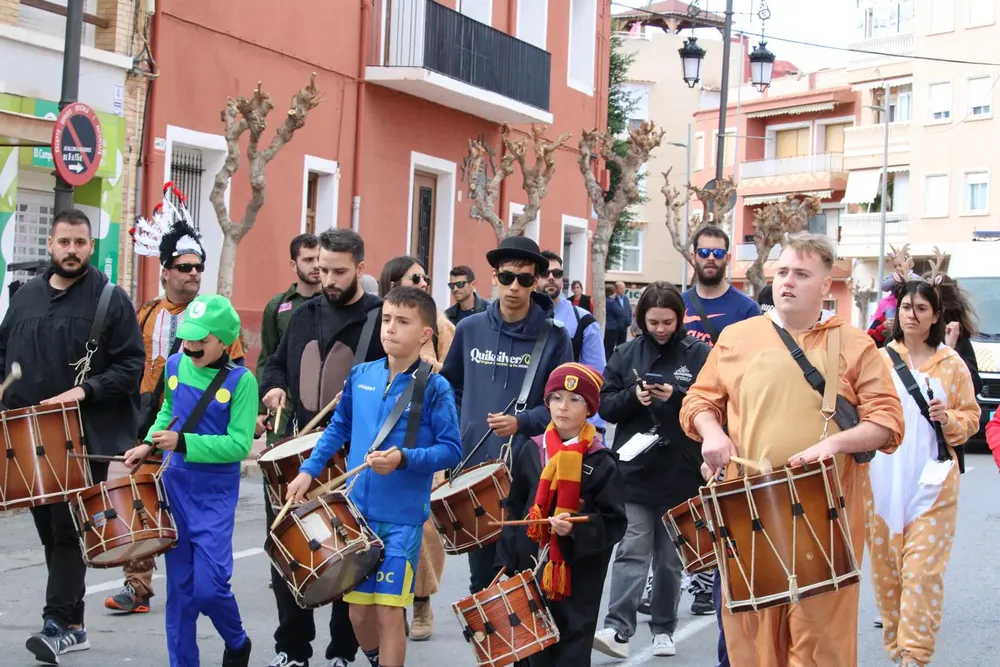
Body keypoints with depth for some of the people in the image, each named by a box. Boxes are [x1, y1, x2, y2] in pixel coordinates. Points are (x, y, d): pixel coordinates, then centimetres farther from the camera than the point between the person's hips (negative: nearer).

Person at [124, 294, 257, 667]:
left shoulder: (241, 381, -13)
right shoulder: (175, 366, 2)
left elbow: (239, 445, -17)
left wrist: (183, 443, -23)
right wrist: (149, 444, 2)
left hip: (215, 497, -4)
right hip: (174, 488, 4)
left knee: (209, 587, -7)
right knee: (179, 588, 9)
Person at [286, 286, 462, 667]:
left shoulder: (435, 388, -10)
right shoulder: (360, 376, 3)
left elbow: (451, 450, -11)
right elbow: (339, 427, 17)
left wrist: (403, 459, -24)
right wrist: (309, 470, 10)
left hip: (402, 517, -4)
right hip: (357, 511, 5)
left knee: (388, 610, -2)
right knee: (358, 609, 14)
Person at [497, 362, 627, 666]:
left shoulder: (601, 462, -8)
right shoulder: (532, 451, 4)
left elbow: (615, 523, -9)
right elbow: (515, 509, 11)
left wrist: (577, 530, -24)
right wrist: (508, 557, 8)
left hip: (579, 574, -4)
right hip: (532, 566, 4)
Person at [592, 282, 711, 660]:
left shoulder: (698, 354, -3)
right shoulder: (627, 354, 5)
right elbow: (605, 405, 5)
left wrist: (677, 396, -20)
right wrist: (633, 396, -14)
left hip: (680, 473, -1)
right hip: (634, 471, 1)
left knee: (670, 557, 11)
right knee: (631, 552, -5)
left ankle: (663, 630, 23)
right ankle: (618, 630, -8)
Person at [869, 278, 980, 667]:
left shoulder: (952, 364, 4)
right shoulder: (879, 360, 4)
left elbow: (971, 418, 9)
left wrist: (949, 419, -10)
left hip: (933, 482, -1)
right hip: (884, 482, 1)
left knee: (923, 571, -6)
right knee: (885, 567, 6)